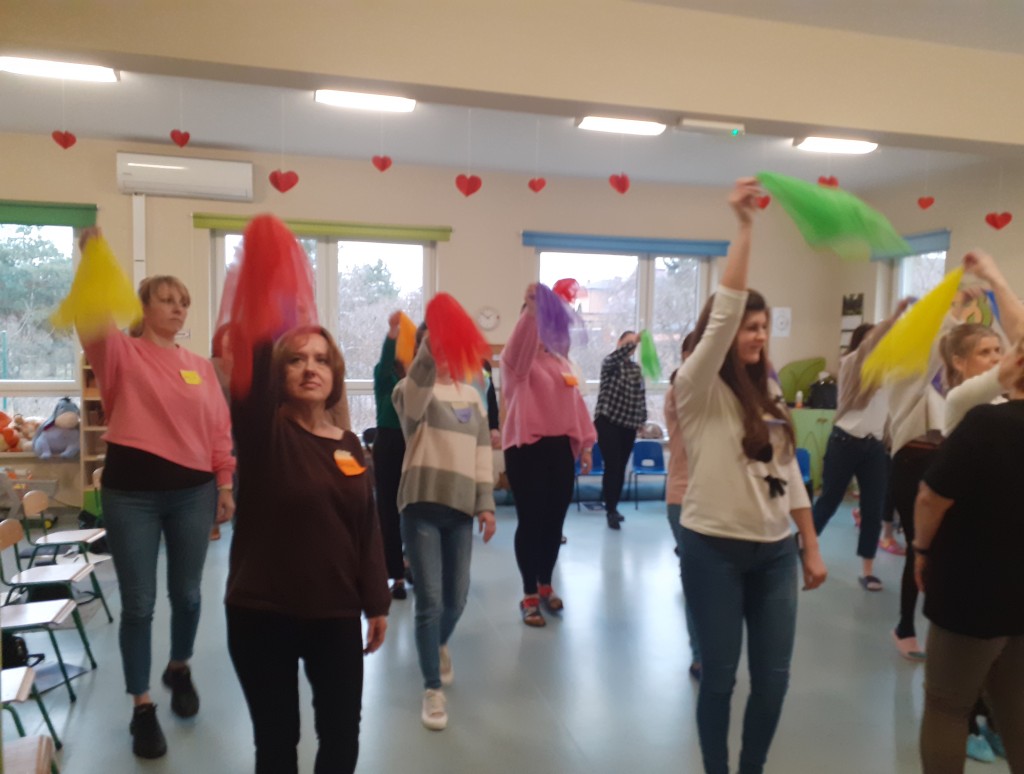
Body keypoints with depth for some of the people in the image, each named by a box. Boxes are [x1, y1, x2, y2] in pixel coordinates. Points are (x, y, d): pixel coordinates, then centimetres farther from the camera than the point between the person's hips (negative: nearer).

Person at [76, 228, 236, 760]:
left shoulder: (201, 367, 8)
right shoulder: (122, 354, 0)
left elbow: (220, 431, 8)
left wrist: (225, 486, 5)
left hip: (192, 493, 3)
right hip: (131, 494, -3)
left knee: (187, 593, 14)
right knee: (138, 603, 5)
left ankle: (179, 670, 40)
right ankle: (142, 706, 20)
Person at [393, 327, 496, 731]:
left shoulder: (471, 396, 11)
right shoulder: (411, 391, -2)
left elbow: (482, 452, 10)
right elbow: (417, 389, -29)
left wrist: (486, 504, 4)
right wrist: (429, 351, -46)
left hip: (461, 507, 4)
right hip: (422, 505, -4)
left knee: (456, 596, 12)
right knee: (430, 598, -5)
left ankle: (440, 645, 45)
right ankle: (433, 689, 11)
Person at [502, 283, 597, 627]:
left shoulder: (561, 362, 15)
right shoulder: (517, 361, -3)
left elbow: (575, 403, 14)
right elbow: (519, 344, -27)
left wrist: (585, 443, 9)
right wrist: (530, 308, -42)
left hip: (560, 448, 6)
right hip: (525, 449, -5)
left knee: (554, 521, 12)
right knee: (530, 521, -1)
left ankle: (546, 585, 30)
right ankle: (529, 596, 13)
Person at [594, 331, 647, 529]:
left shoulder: (636, 368, 13)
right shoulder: (610, 363, -3)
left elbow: (641, 395, 15)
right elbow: (615, 356, -28)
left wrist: (642, 419, 10)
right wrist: (633, 341, -39)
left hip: (629, 425, 6)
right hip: (608, 422, -5)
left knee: (621, 468, 9)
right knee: (612, 466, -10)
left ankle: (612, 507, 20)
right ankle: (611, 511, -3)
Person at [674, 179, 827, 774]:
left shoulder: (770, 395, 10)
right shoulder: (698, 391, -8)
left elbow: (789, 474, 13)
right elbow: (724, 312, -22)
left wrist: (812, 548, 12)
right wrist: (745, 227, -22)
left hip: (775, 552, 6)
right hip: (715, 550, -5)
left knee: (774, 678, 11)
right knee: (720, 676, 6)